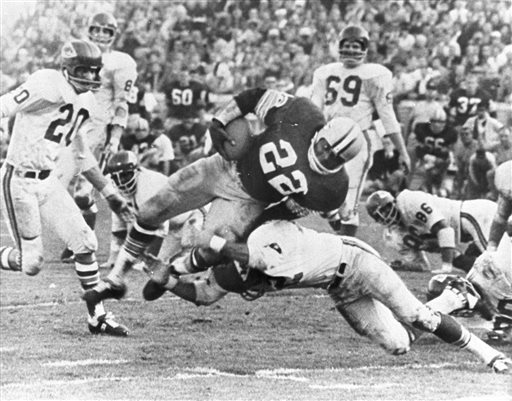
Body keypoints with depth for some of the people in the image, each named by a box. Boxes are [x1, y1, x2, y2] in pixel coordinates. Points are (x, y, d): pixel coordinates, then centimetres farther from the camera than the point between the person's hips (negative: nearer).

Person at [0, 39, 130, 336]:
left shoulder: (86, 101, 9)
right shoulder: (49, 85, -19)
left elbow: (81, 153, 21)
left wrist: (110, 193, 22)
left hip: (48, 180, 8)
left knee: (85, 243, 1)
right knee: (31, 263, -6)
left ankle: (98, 316, 11)